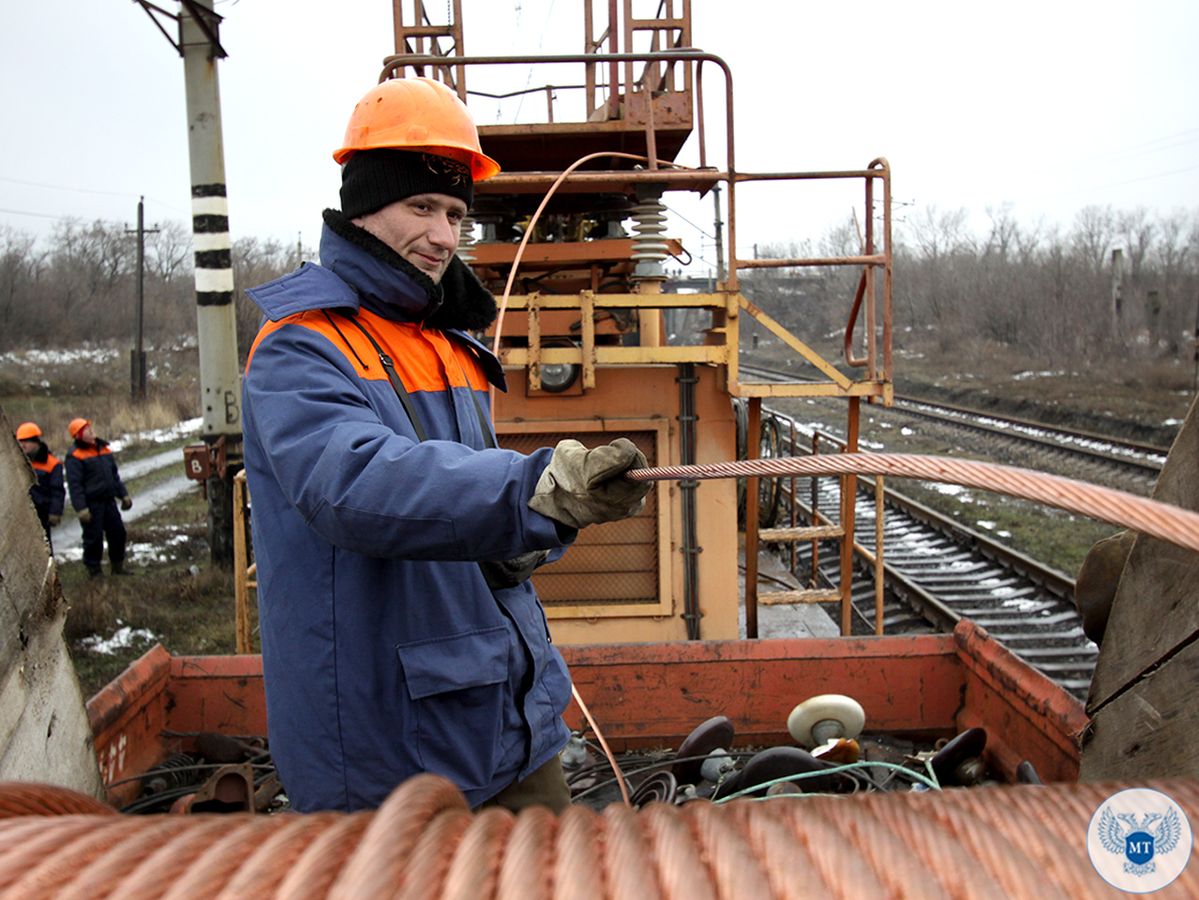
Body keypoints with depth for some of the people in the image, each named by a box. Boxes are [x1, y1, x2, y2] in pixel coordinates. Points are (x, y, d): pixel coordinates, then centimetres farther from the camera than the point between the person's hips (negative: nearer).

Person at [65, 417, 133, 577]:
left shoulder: (103, 448, 13)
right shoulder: (75, 456, -11)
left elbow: (115, 474, 20)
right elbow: (74, 485, -15)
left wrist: (123, 494, 17)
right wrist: (81, 508, -21)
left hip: (108, 500, 7)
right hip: (91, 504, -7)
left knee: (118, 531, 10)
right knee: (94, 537, -1)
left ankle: (117, 565, 25)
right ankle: (94, 569, 13)